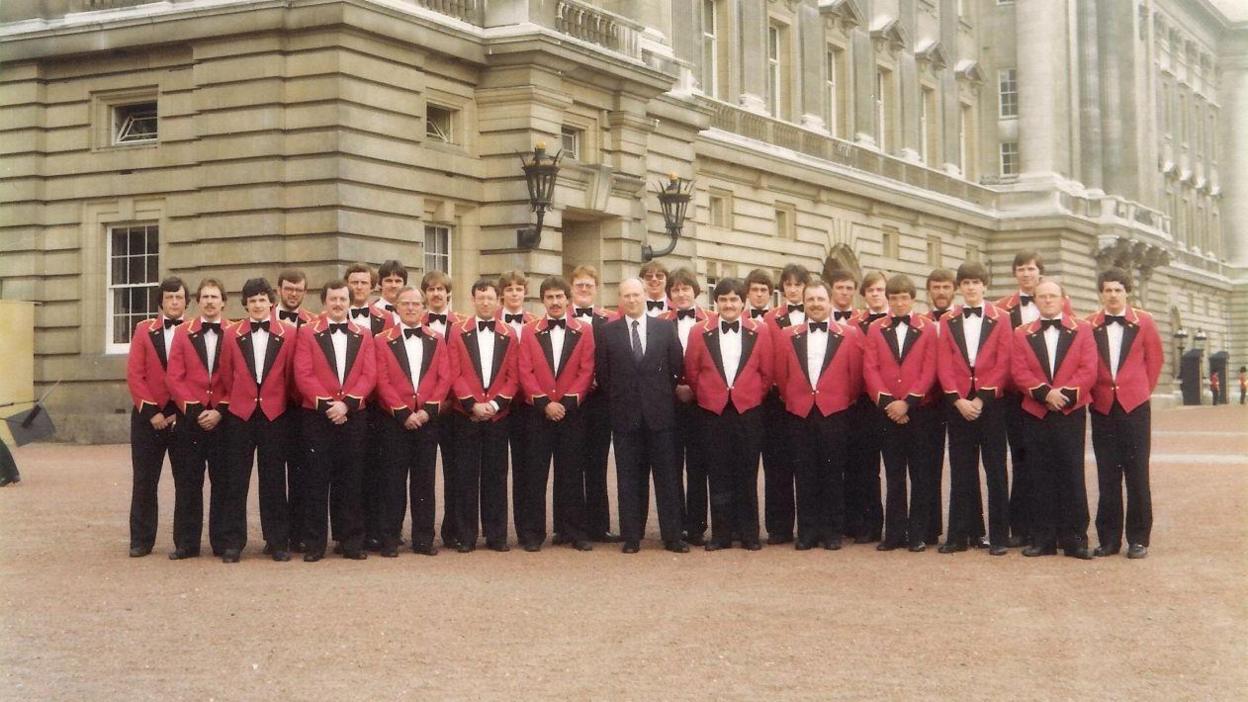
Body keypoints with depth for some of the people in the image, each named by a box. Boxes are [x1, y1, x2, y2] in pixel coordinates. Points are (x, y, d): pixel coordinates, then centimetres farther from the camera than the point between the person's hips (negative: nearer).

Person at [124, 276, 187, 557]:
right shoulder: (144, 330, 4)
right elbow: (134, 374, -2)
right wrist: (151, 411, -9)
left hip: (184, 417, -1)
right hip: (148, 416, 1)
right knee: (144, 481, 4)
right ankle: (141, 540, 11)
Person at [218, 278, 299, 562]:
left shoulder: (288, 333, 1)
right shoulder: (233, 334, 5)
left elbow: (291, 375, 6)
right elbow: (226, 375, 9)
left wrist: (279, 401, 8)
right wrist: (233, 402, 8)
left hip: (275, 414, -1)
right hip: (239, 413, 1)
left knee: (274, 480, 5)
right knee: (236, 479, 3)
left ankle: (277, 541, 12)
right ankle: (234, 541, 10)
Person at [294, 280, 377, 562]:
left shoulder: (364, 335, 10)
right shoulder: (308, 333, 4)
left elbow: (369, 375, 1)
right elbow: (303, 374, -5)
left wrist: (346, 403, -13)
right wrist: (326, 404, -14)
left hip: (354, 417, 2)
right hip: (317, 417, -2)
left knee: (350, 482, 5)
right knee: (317, 482, 1)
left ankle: (352, 542, 11)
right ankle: (314, 544, 6)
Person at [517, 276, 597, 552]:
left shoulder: (584, 330, 4)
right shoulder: (530, 331, 6)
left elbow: (587, 371, -1)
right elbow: (525, 372, -1)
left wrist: (567, 403, -11)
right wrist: (545, 403, -11)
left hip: (571, 412, 0)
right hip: (537, 413, 0)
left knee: (572, 473, 4)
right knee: (535, 473, 1)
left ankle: (574, 531, 11)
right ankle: (532, 532, 6)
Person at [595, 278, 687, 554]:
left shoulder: (666, 329, 5)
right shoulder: (608, 331, 4)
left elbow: (677, 367, 7)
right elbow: (603, 373, 6)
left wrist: (663, 397, 7)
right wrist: (617, 401, 4)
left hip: (660, 414, 0)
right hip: (625, 415, 0)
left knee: (668, 478, 2)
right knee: (629, 479, 4)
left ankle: (672, 536, 7)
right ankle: (631, 537, 9)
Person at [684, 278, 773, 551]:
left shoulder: (760, 331, 2)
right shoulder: (700, 332, 2)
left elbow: (767, 372, 6)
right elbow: (691, 373, 8)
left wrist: (755, 397, 7)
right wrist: (705, 395, 9)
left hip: (749, 412, 0)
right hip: (712, 413, 0)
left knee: (747, 476, 5)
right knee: (719, 477, 5)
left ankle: (749, 534, 13)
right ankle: (721, 534, 12)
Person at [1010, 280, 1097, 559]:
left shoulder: (1081, 330, 6)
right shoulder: (1022, 334, 9)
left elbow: (1089, 369, -3)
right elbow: (1019, 372, -2)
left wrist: (1065, 394, -15)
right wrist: (1045, 393, -15)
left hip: (1072, 412, -1)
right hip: (1035, 413, 1)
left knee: (1072, 475, -1)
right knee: (1041, 476, 3)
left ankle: (1074, 539, 4)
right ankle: (1043, 539, 8)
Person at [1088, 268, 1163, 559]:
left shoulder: (1144, 322, 2)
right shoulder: (1088, 326, 2)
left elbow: (1155, 360, 9)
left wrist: (1143, 390, 7)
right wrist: (1093, 393, 3)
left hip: (1135, 407, -1)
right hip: (1102, 409, 1)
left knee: (1137, 475, 1)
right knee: (1107, 477, 5)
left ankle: (1138, 539, 7)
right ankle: (1108, 539, 11)